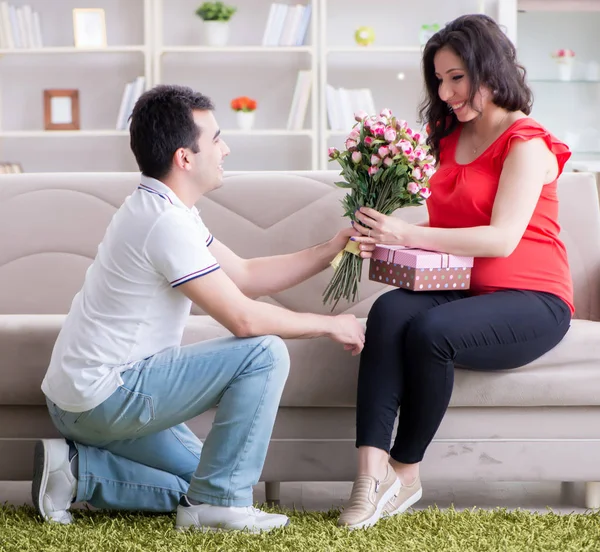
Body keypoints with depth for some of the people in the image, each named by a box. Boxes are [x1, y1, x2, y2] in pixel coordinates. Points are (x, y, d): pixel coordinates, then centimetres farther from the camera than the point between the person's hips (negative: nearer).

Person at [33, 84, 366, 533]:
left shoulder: (162, 207, 11)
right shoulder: (167, 222, -22)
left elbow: (246, 275, 16)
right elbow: (243, 318, -22)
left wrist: (330, 251, 10)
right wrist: (330, 325, -9)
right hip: (105, 396, -10)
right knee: (266, 353, -16)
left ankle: (77, 469, 10)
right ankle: (219, 502, -9)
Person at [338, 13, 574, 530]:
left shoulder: (527, 144, -6)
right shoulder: (451, 139, 19)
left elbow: (502, 239, -18)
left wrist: (407, 234, -22)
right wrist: (386, 238, -1)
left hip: (533, 302, -6)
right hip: (463, 291, 6)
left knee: (430, 330, -34)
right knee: (390, 310, -26)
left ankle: (404, 471, -16)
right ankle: (371, 471, -38)